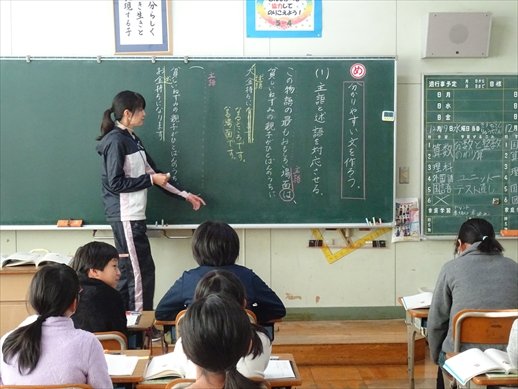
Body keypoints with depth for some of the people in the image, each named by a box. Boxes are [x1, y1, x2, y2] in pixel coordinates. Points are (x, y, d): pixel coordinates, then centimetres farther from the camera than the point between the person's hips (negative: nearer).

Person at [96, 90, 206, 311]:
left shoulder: (133, 140, 14)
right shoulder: (116, 141, -13)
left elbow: (153, 172, 18)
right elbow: (116, 183, -18)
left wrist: (185, 195, 17)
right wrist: (150, 180, -12)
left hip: (133, 216, 9)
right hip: (125, 217, -9)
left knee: (129, 271, 12)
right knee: (142, 271, -5)